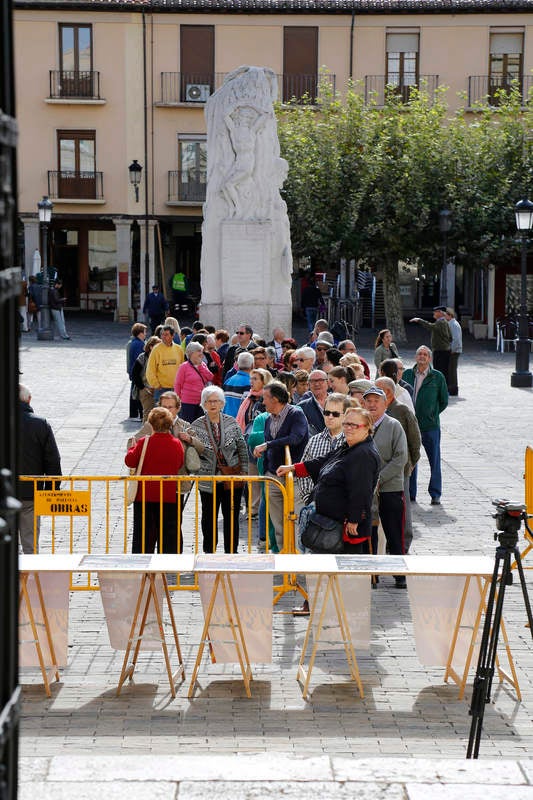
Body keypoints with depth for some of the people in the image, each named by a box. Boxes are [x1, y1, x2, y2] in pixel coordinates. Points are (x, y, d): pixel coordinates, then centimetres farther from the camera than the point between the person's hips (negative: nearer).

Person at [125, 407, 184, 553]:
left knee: (144, 532, 9)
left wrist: (132, 447, 13)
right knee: (169, 534, 10)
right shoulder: (177, 444, -6)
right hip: (170, 496, 1)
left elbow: (130, 461, -4)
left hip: (145, 496, -1)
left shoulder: (144, 442, -13)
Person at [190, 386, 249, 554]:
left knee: (231, 517, 6)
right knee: (209, 517, 11)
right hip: (208, 479, 0)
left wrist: (244, 471, 1)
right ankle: (209, 551, 26)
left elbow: (242, 448, 5)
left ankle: (231, 552, 16)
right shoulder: (196, 426, -3)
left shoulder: (231, 422, -1)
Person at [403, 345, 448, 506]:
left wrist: (432, 414, 5)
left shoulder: (438, 377, -1)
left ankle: (435, 494, 13)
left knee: (434, 461, 3)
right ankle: (410, 494, 17)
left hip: (431, 426, -2)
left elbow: (444, 401, 8)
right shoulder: (407, 375, 5)